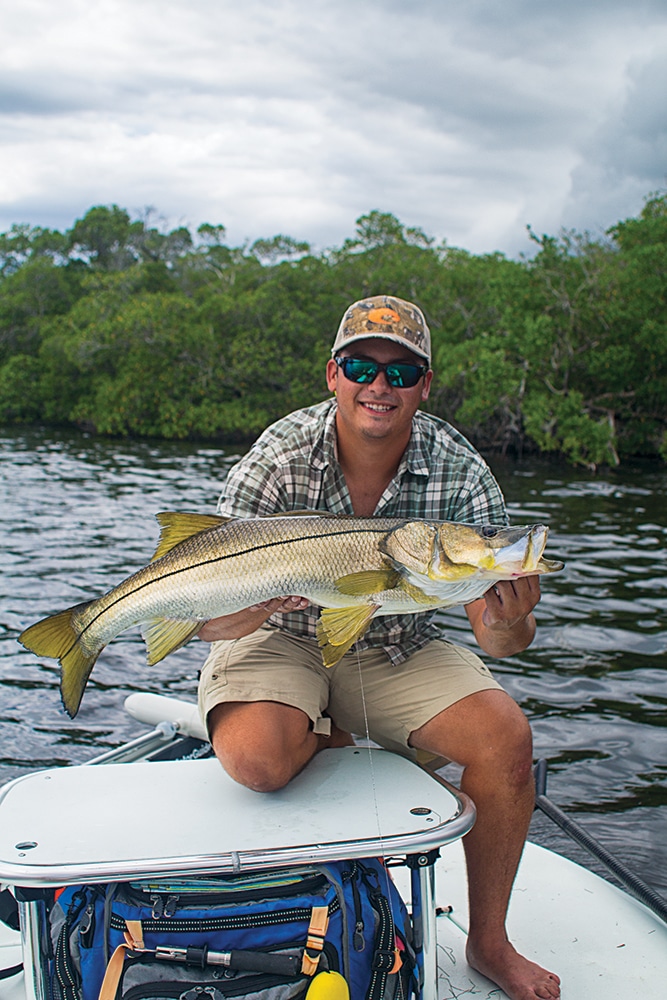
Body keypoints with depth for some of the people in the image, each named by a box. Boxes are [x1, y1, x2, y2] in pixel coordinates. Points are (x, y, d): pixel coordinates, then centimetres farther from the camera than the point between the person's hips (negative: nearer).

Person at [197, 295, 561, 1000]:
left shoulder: (458, 471, -14)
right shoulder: (281, 457, -20)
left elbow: (495, 633, -16)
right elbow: (212, 619, -21)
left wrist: (505, 628, -41)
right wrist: (261, 601, -45)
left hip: (398, 652, 2)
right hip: (283, 640, -2)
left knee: (505, 736, -20)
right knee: (255, 757, -32)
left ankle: (488, 943, 4)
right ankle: (330, 742, 7)